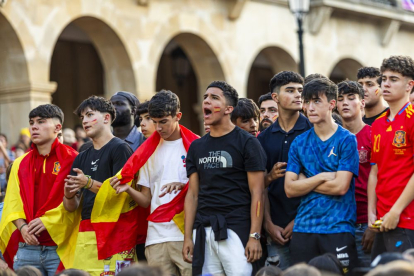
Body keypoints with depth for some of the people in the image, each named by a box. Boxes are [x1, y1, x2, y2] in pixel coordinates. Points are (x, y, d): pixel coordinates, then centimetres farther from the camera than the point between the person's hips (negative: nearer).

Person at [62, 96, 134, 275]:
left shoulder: (120, 148, 0)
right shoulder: (82, 158, 21)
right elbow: (71, 207, 18)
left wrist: (89, 183, -20)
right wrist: (69, 195, -5)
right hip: (85, 234, 6)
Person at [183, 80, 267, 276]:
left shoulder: (246, 142, -1)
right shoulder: (197, 147, 14)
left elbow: (257, 193, -5)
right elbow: (193, 194, 14)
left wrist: (255, 236, -13)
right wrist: (187, 237, 7)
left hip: (236, 230, -5)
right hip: (204, 232, 5)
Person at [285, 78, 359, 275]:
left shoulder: (346, 140, -3)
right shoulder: (299, 143, 9)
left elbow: (340, 186, -12)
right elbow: (290, 189, 1)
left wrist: (305, 182, -3)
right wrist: (322, 177, -9)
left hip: (338, 227, -4)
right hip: (303, 228, 4)